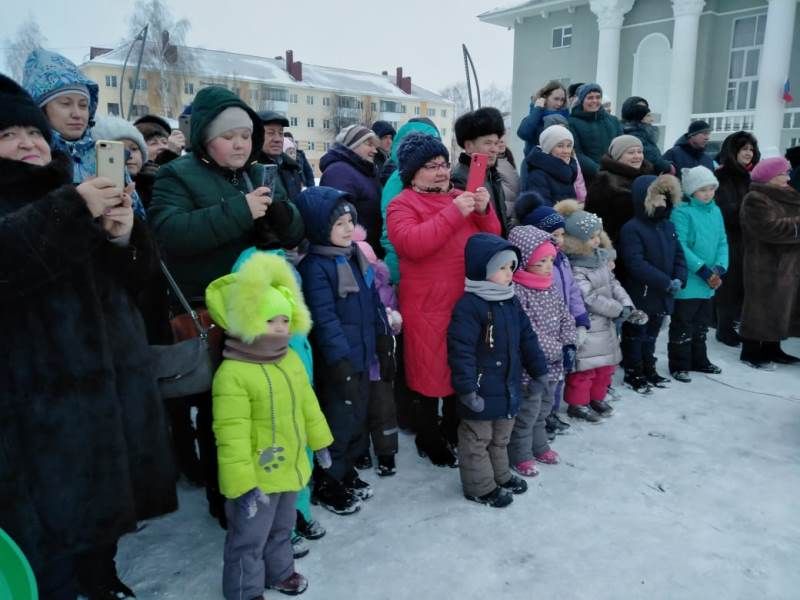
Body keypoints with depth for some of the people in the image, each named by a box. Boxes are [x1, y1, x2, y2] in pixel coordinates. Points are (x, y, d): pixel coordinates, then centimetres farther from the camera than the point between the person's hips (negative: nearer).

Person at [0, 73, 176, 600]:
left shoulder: (72, 195, 17)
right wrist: (74, 211, -30)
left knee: (103, 491, 17)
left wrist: (125, 237, -9)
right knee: (50, 512, -3)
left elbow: (135, 275, 11)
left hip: (110, 372, 6)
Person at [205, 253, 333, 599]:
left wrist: (319, 441, 17)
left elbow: (307, 404, 12)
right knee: (249, 540, 11)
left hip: (288, 467, 8)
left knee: (282, 529, 28)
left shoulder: (292, 360, 1)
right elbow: (231, 435, -27)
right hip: (256, 476, -8)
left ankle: (279, 572, 51)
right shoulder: (232, 373, -25)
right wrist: (242, 483, -27)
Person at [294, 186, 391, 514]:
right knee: (338, 422, 4)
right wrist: (340, 360, -24)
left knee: (358, 417, 19)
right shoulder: (315, 266, -17)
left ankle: (348, 472, 38)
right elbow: (325, 319, -22)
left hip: (362, 355, 8)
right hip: (338, 362, -8)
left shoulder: (356, 256, 8)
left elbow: (373, 301, 14)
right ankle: (328, 484, 23)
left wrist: (383, 338, 15)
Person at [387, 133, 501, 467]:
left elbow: (491, 239, 11)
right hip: (427, 305, -6)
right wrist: (454, 213, -26)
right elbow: (412, 244, -25)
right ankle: (429, 440, 22)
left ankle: (454, 430, 36)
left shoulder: (459, 198, 12)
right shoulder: (402, 204, -6)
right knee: (430, 370, 4)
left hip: (466, 301, 6)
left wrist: (483, 211, -9)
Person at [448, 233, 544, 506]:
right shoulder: (468, 306, -21)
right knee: (477, 439, 9)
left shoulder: (511, 302, 5)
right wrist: (467, 388, -25)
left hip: (508, 386, 8)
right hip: (482, 390, -8)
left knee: (501, 437, 24)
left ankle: (500, 475, 42)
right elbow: (461, 350, -24)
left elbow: (527, 338, 12)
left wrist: (539, 371, 14)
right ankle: (479, 486, 24)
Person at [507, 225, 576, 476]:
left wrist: (569, 345, -3)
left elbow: (566, 318, 12)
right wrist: (556, 350, -19)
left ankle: (539, 446, 41)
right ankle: (521, 455, 22)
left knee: (543, 409, 23)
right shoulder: (516, 291, -22)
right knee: (526, 412, 5)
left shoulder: (552, 289, 5)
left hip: (553, 364, 8)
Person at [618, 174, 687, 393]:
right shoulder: (631, 229, -18)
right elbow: (636, 263, -25)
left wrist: (679, 279, -8)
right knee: (635, 335, 6)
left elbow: (678, 255, 11)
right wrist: (666, 282, -24)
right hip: (639, 295, -7)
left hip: (662, 295, 8)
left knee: (651, 334, 20)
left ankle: (649, 369, 35)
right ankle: (633, 373, 19)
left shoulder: (668, 226, 9)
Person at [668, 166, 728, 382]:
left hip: (708, 283, 7)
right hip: (687, 283, -7)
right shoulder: (682, 212, -14)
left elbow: (722, 242, 8)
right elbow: (680, 247, -19)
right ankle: (679, 365, 14)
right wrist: (703, 269, -20)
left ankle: (699, 360, 35)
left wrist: (720, 267, -8)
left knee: (701, 324, 20)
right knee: (683, 325, 3)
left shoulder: (715, 211, 8)